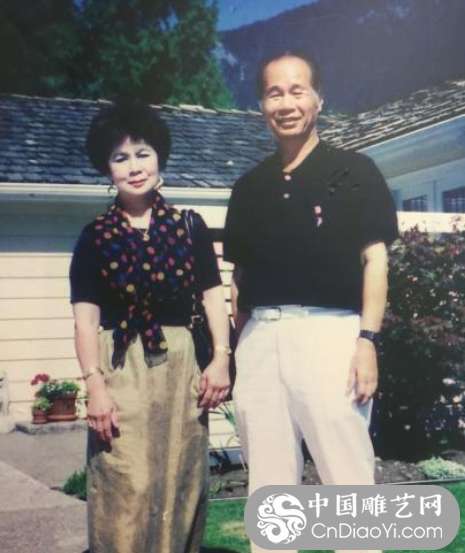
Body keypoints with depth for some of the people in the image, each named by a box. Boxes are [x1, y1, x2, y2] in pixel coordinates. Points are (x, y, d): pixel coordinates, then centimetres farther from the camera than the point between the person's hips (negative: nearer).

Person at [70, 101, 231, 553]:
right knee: (126, 486, -5)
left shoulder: (189, 228, 8)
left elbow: (213, 296, 8)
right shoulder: (97, 236, 4)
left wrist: (221, 359, -4)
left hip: (178, 364, 2)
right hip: (120, 367, -1)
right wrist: (94, 384, -9)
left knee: (178, 484, 8)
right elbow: (86, 317, 0)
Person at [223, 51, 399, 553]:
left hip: (329, 332, -4)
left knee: (348, 478, -3)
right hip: (259, 339, 5)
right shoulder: (249, 187, 17)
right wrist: (231, 350, 11)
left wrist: (367, 339, -11)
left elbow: (374, 259, -1)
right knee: (267, 485, 10)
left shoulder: (354, 171, 5)